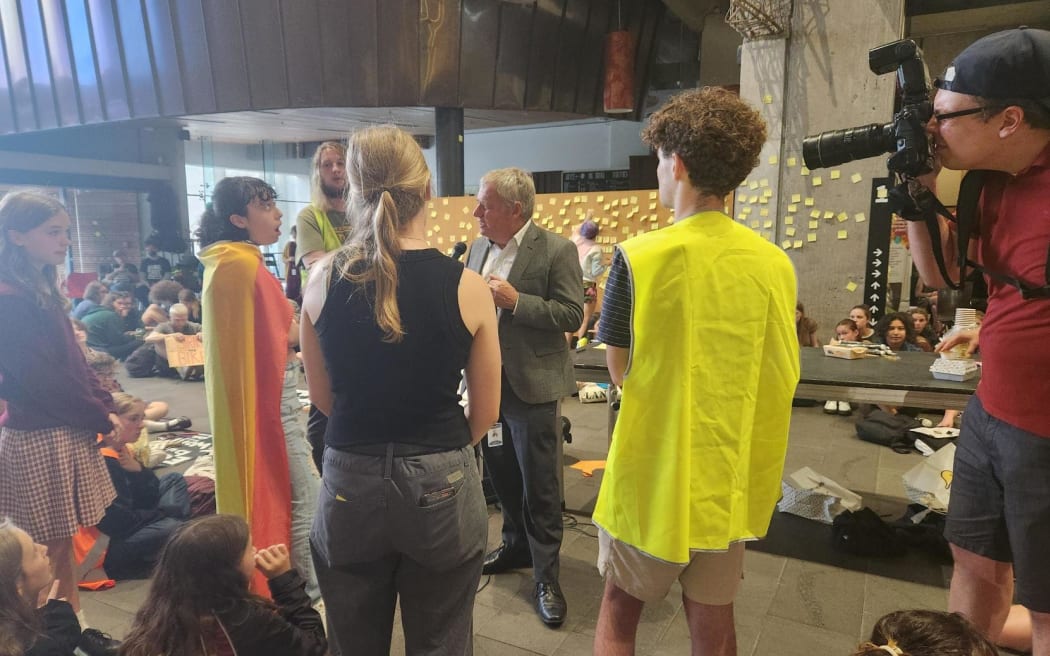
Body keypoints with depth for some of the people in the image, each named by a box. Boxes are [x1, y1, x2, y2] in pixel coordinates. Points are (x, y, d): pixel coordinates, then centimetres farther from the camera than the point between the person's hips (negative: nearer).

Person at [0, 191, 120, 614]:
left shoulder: (43, 292, 11)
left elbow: (74, 362, 12)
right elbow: (44, 378, -18)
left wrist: (107, 407, 2)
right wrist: (104, 420, -11)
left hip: (66, 433, 8)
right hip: (40, 439, -8)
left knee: (60, 550, 16)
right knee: (53, 557, 2)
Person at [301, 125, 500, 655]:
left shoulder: (324, 278, -7)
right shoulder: (466, 286, -12)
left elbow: (323, 397, 3)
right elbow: (485, 412, -4)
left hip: (349, 481, 2)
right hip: (441, 485, -1)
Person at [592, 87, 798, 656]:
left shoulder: (639, 257, -17)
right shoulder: (774, 263, -6)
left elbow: (620, 370, -8)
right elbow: (778, 385, -1)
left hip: (652, 474, -3)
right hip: (729, 477, 4)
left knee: (619, 610, 19)